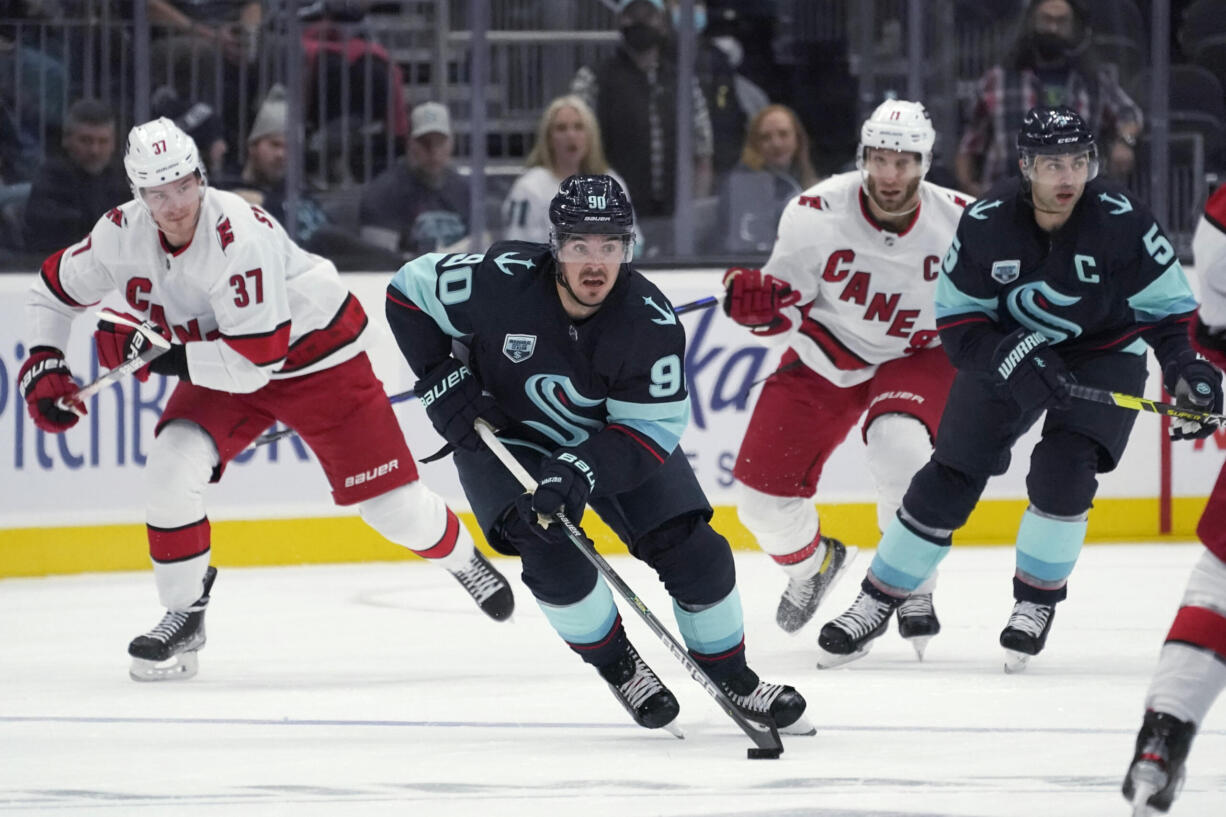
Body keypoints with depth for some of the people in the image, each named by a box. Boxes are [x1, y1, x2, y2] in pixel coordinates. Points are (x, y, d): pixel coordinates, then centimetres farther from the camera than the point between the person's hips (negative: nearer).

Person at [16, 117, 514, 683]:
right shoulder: (123, 233, -17)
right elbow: (56, 290, 2)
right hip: (222, 363, 5)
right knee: (173, 465, -19)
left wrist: (152, 354, -34)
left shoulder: (240, 237, -36)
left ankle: (461, 558, 31)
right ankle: (183, 615, -3)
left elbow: (254, 362, -37)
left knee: (389, 501, -3)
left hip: (316, 352, -5)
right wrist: (42, 364, -12)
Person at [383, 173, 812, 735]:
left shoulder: (652, 323, -27)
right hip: (503, 431, -1)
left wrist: (583, 468, -38)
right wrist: (442, 379, -18)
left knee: (694, 551, -7)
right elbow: (409, 291, -13)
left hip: (612, 438, 1)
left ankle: (732, 678, 14)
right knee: (552, 552, -24)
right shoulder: (500, 283, -29)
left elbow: (654, 427, -23)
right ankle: (618, 667, 1)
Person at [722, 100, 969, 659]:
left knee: (899, 445, -35)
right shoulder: (816, 213, -21)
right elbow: (785, 311, -13)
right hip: (826, 356, 2)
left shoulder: (957, 223, -19)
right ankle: (812, 563, 34)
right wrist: (760, 303, -33)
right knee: (763, 494, -3)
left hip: (916, 356, -2)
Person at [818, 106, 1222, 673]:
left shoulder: (1121, 221, -24)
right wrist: (1008, 358, -31)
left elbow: (1168, 306, -14)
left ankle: (1038, 599, 0)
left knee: (1064, 470, -22)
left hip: (1104, 352, -1)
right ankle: (876, 603, 12)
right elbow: (957, 319, -13)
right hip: (1007, 346, 1)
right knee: (950, 477, -1)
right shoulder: (985, 224, -21)